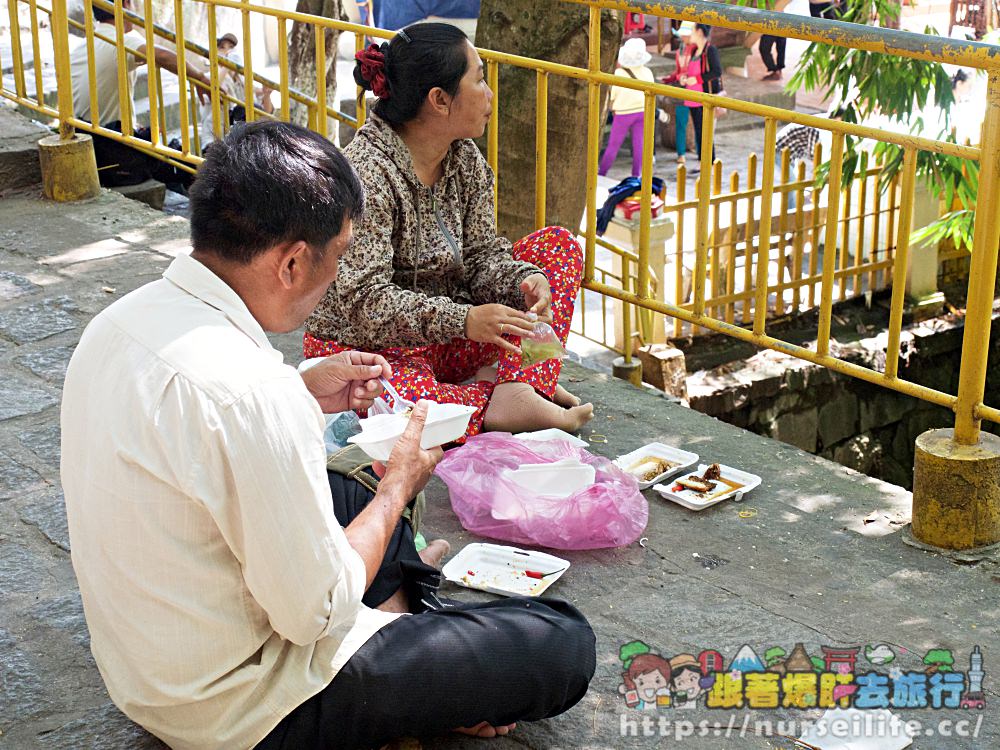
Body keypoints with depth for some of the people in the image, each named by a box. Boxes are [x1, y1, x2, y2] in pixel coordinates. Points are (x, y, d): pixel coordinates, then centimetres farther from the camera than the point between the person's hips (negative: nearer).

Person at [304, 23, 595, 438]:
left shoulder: (465, 158, 1)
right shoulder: (366, 172, -23)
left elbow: (482, 252, 2)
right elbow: (362, 298, -28)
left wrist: (525, 279, -21)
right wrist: (463, 319, -37)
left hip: (447, 341, 8)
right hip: (364, 347, -8)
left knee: (558, 244, 2)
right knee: (407, 392, -43)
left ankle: (511, 378, -18)